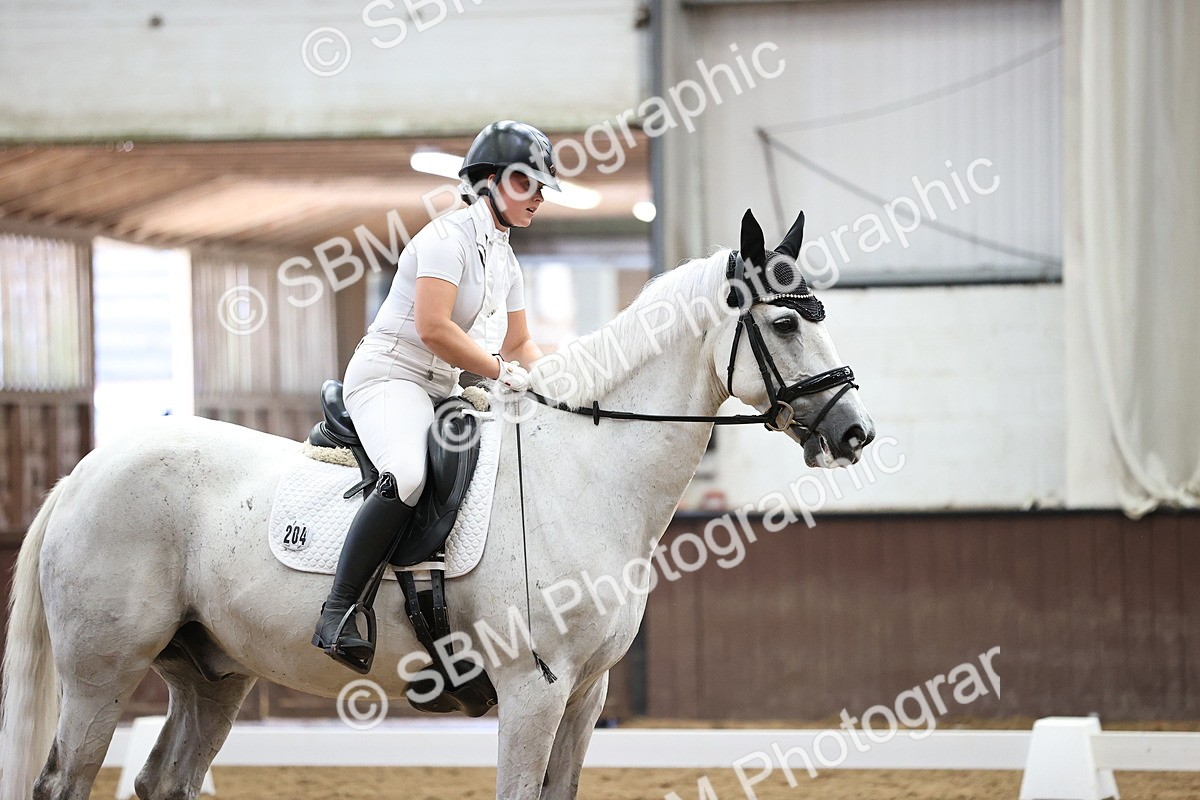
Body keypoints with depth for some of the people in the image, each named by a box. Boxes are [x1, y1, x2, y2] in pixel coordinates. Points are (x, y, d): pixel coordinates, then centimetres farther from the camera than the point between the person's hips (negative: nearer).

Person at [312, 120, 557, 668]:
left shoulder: (505, 260, 18)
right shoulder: (448, 238, -11)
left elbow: (519, 344, 23)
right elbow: (432, 328, -22)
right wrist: (504, 371, -17)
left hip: (440, 392, 10)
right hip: (387, 375, -10)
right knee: (410, 475, -36)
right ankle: (337, 614, -39)